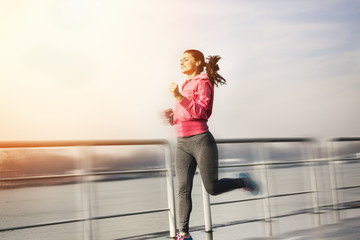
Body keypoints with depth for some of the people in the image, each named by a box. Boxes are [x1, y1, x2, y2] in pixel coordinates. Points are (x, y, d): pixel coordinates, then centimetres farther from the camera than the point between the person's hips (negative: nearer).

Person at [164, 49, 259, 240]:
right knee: (183, 189, -2)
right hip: (182, 143, 7)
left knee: (212, 188, -3)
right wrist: (171, 117, 2)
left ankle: (243, 182, 24)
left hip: (201, 140, -7)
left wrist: (179, 97, -24)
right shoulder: (184, 86, 20)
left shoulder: (202, 83, -3)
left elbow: (200, 112, -16)